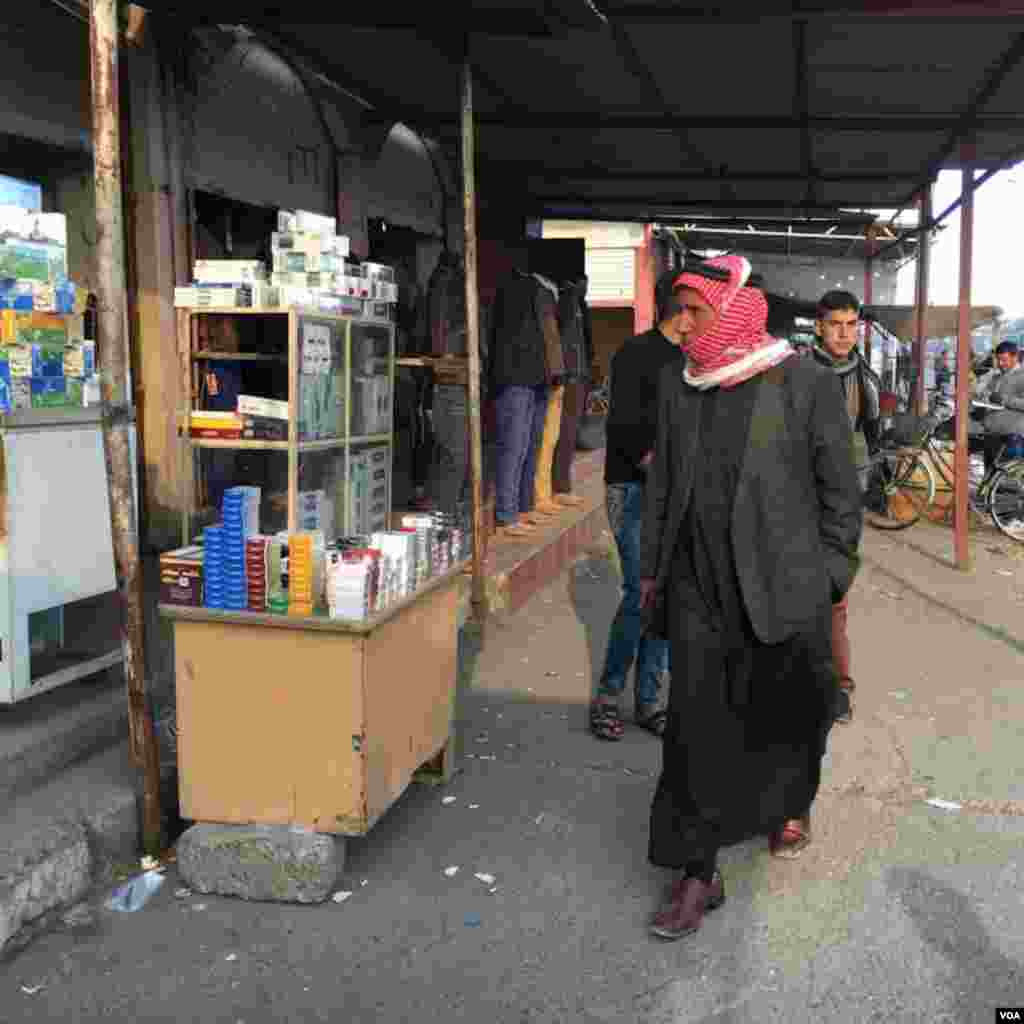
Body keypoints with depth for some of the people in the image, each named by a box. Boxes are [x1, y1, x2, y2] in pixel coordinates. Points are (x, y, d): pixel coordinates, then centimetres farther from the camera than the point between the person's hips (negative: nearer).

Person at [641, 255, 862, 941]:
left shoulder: (807, 385, -7)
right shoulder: (678, 384, 6)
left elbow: (840, 488, -2)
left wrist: (832, 575, -1)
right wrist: (653, 568, 14)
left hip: (783, 587, -2)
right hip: (699, 588, 3)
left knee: (787, 710, 16)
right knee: (697, 727, 1)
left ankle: (793, 801, 48)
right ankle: (699, 873, 12)